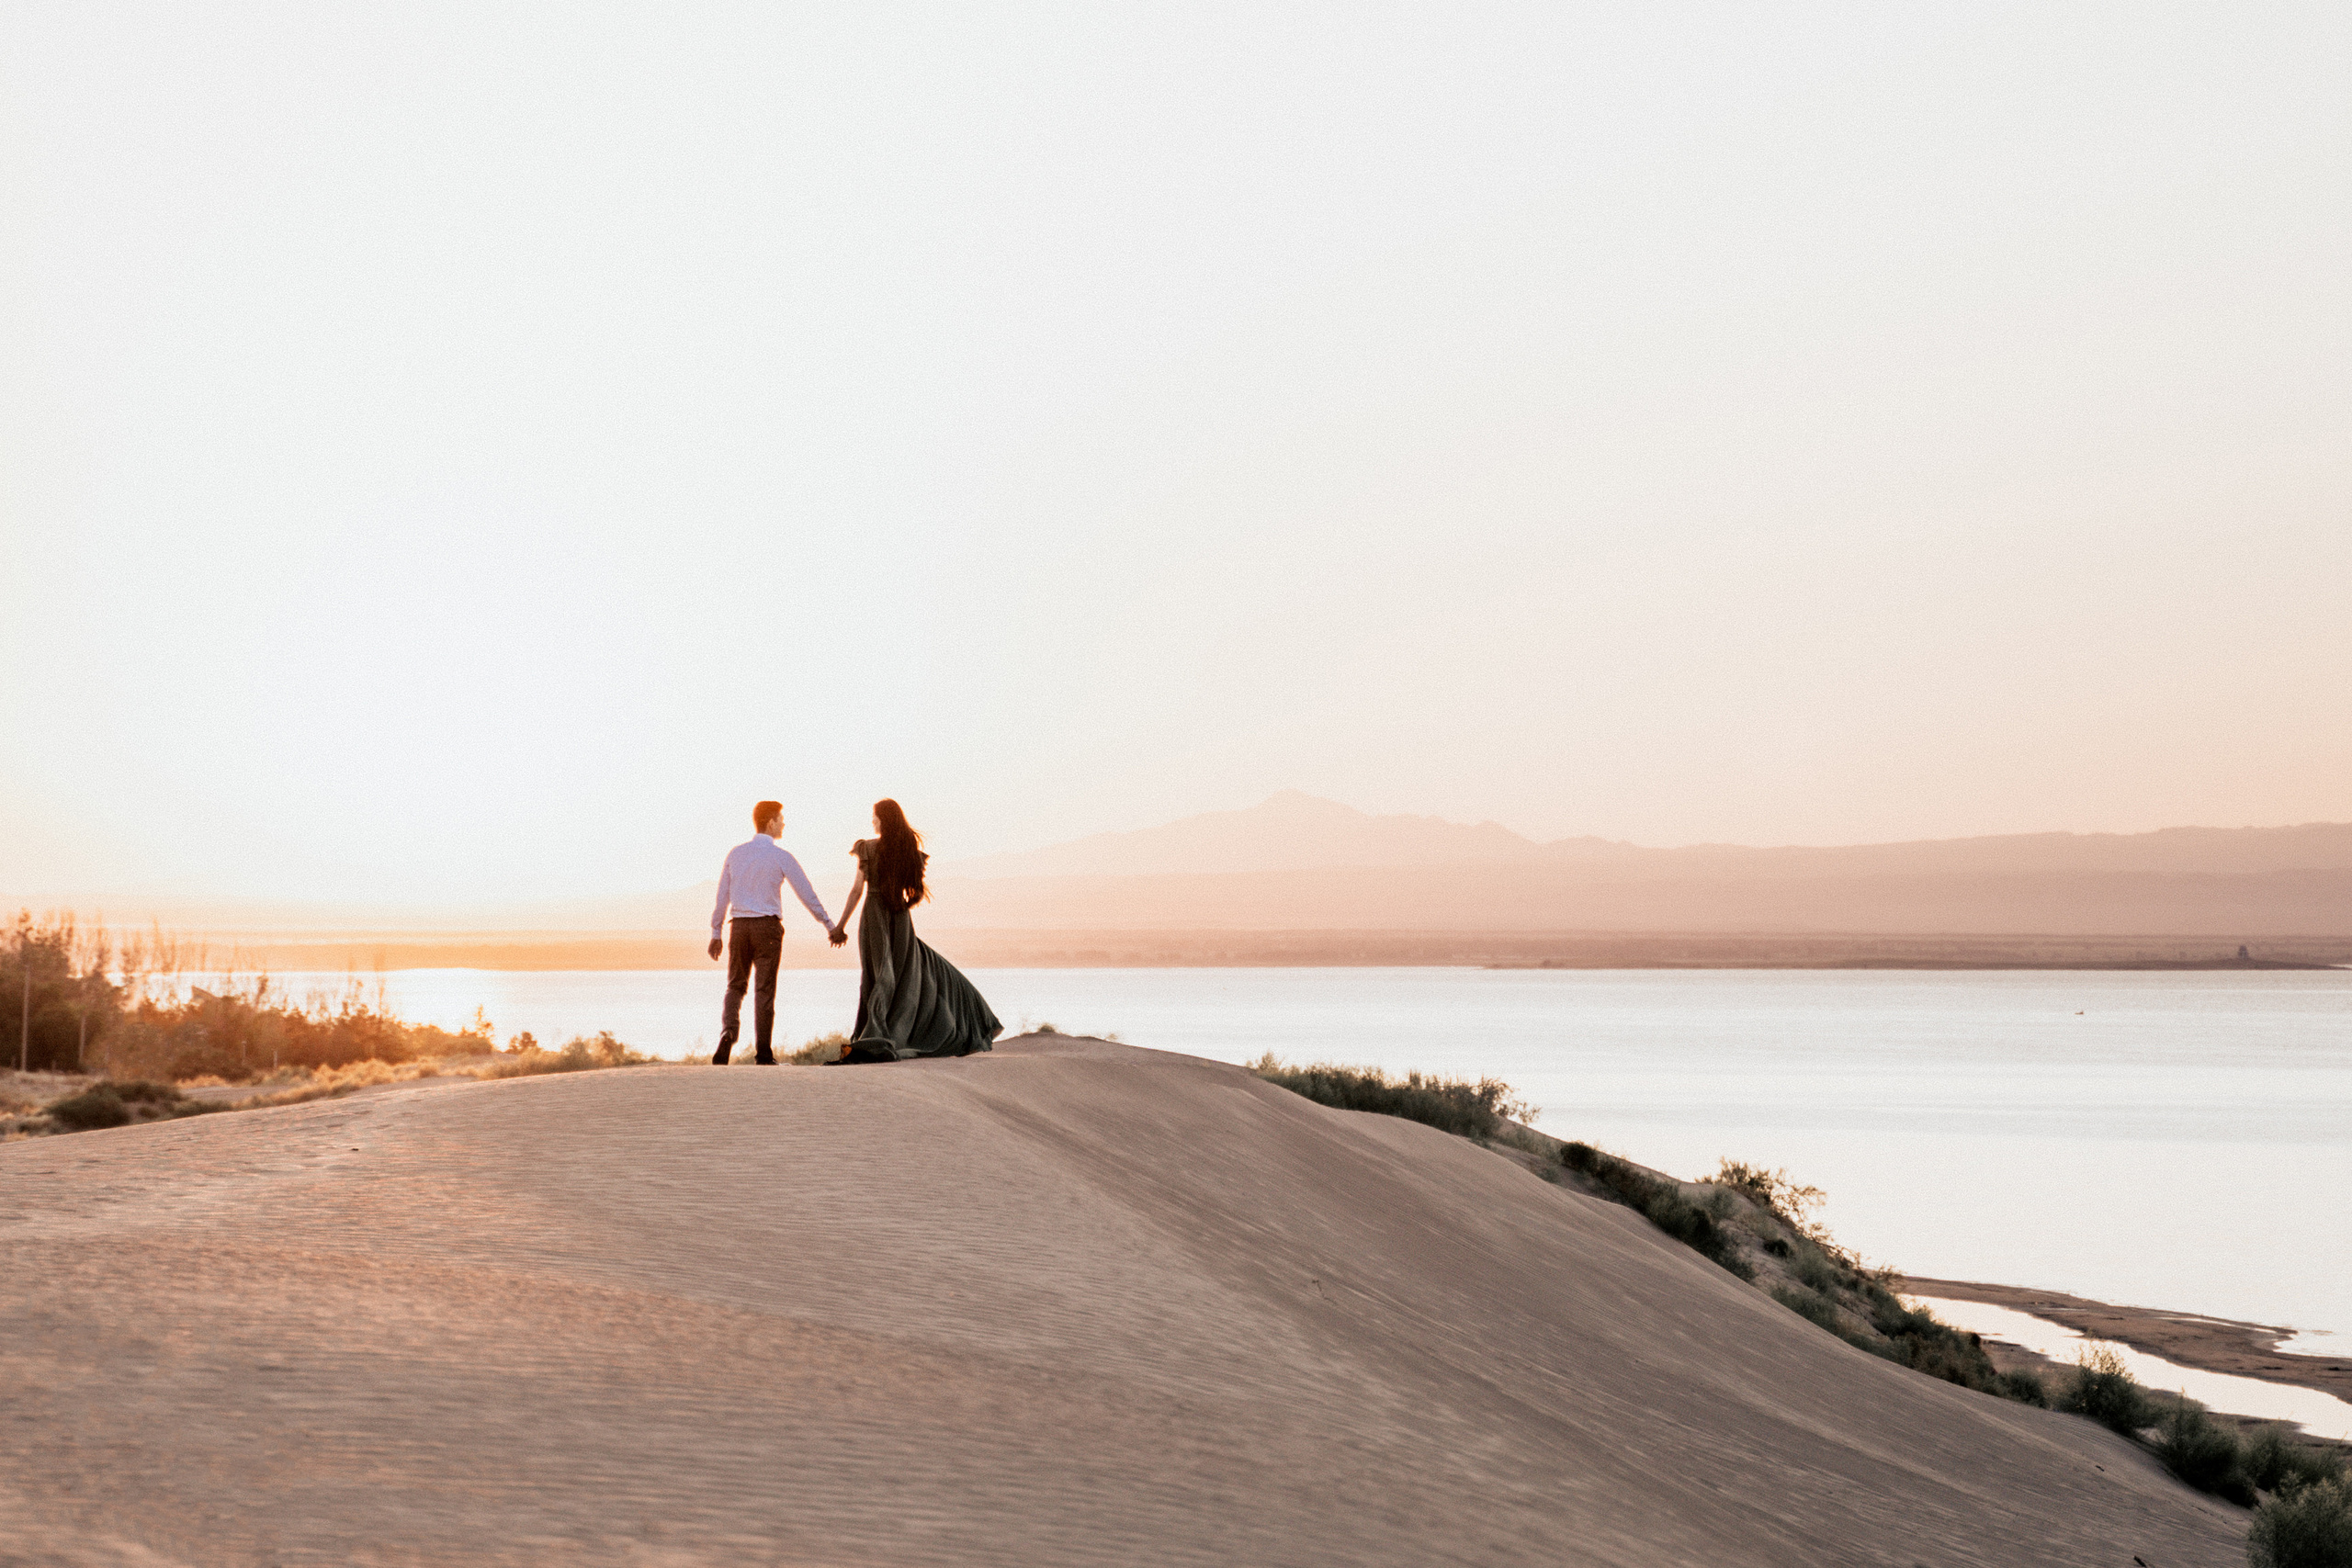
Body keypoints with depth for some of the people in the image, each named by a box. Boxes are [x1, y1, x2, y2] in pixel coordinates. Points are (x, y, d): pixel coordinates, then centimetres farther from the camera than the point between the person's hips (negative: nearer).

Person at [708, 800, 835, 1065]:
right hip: (768, 926, -3)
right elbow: (807, 895, -4)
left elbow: (722, 896, 8)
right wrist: (830, 927, 3)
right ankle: (763, 1054, 1)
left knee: (735, 987, 13)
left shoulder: (735, 854, 6)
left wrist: (715, 933, 14)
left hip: (739, 926, 3)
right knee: (765, 990, 2)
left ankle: (728, 1033, -13)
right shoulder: (781, 856, -5)